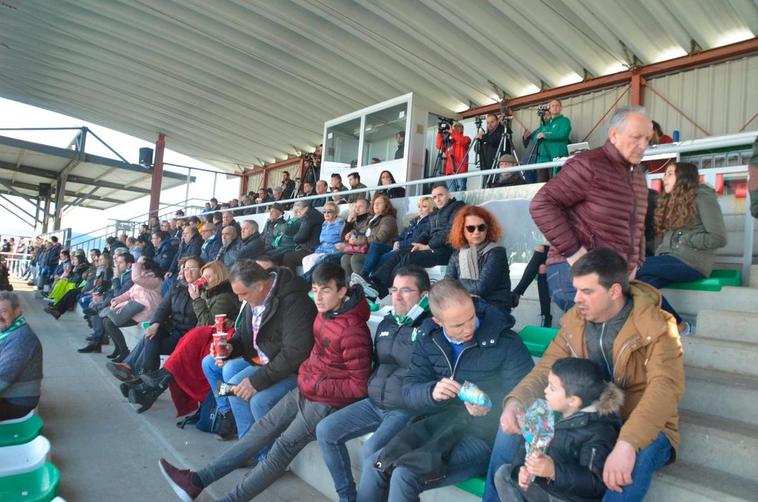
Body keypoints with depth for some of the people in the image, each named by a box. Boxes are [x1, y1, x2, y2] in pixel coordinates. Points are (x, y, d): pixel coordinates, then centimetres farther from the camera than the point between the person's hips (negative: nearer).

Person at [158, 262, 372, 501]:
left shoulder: (353, 332, -24)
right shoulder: (325, 314, 2)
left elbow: (359, 387, -20)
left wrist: (316, 385, -17)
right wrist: (306, 375, 5)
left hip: (327, 401, -8)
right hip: (305, 390, 8)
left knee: (282, 448, -11)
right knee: (263, 428, 6)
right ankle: (196, 480, 10)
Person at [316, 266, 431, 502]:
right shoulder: (387, 322, 12)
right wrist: (374, 386, 14)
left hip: (407, 409, -8)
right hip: (375, 403, 8)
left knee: (372, 451, -28)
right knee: (326, 431, 0)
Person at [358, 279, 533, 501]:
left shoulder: (504, 341, -12)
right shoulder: (427, 338, 1)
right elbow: (409, 392, 1)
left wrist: (491, 408, -28)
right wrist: (431, 392, -22)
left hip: (484, 433, -4)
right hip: (440, 422, 5)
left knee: (404, 476, -22)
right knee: (374, 465, -15)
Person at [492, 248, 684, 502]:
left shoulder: (656, 328, -17)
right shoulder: (575, 321, 0)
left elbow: (665, 388, -31)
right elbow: (546, 369, -1)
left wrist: (627, 443, -46)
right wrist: (515, 402, -21)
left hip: (643, 430, -4)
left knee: (637, 456, -39)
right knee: (514, 421, -10)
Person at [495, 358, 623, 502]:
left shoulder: (599, 433, -24)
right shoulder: (551, 411, -3)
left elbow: (596, 484, -28)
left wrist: (554, 471, -36)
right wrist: (522, 468, -15)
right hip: (544, 484, 7)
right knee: (503, 474, 7)